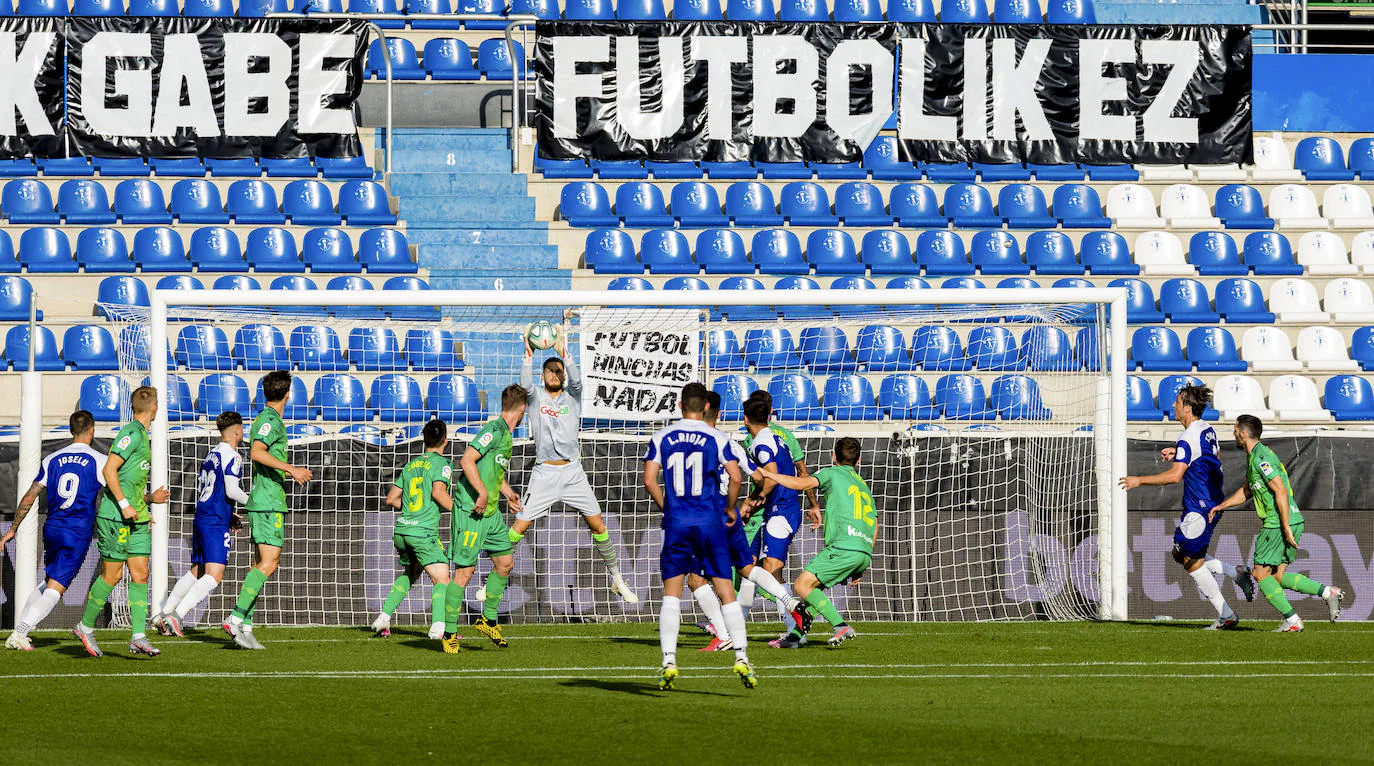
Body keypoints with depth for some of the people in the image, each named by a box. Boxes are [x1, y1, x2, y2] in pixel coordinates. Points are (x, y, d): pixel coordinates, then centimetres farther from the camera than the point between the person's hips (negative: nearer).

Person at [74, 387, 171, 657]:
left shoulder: (141, 436, 17)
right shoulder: (131, 433, -12)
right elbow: (109, 470, -19)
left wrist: (150, 498, 19)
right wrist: (124, 505, -21)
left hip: (137, 518, 9)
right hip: (115, 518, -9)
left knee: (140, 575, 1)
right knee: (111, 575, -2)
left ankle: (138, 637, -2)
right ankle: (86, 628, 12)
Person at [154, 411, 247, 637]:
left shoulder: (212, 455, 17)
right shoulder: (232, 457, -9)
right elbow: (231, 490, -19)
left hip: (201, 518, 9)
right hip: (216, 525, -9)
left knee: (195, 572, 18)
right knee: (214, 576, -13)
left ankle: (163, 614, 19)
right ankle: (176, 616, -24)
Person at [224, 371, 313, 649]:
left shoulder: (263, 419, 18)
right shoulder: (271, 420, -11)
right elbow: (256, 453, -26)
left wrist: (291, 473, 36)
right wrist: (291, 468, -27)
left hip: (262, 499, 10)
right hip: (269, 503, -10)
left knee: (261, 564, 9)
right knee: (269, 563, -14)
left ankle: (245, 626, 6)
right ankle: (236, 618, -20)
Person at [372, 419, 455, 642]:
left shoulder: (411, 465, 17)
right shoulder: (441, 463, -2)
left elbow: (391, 499, 19)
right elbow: (438, 491, -18)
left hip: (401, 530, 7)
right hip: (424, 531, -7)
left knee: (409, 573, 29)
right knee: (442, 579, -10)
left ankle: (384, 617, 24)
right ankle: (438, 626, -31)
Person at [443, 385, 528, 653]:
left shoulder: (506, 435, 15)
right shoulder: (495, 429, -15)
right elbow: (468, 460, -23)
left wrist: (508, 493, 36)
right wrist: (483, 493, -24)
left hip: (491, 512, 10)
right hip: (471, 510, -10)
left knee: (505, 561, 11)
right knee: (464, 570, -7)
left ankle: (488, 620, 24)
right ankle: (449, 632, -1)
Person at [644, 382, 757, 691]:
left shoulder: (661, 438, 4)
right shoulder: (717, 438, 1)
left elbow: (649, 480, -2)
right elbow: (735, 478, -8)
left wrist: (666, 509, 13)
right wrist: (730, 509, 9)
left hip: (676, 523, 1)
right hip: (710, 521, -1)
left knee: (671, 594, 7)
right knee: (726, 593, 3)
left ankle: (669, 661, -4)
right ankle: (741, 657, -6)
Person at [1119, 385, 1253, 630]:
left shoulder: (1188, 439, -20)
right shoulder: (1207, 430, 9)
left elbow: (1175, 475, -27)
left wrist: (1139, 481, -18)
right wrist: (1178, 454, 24)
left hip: (1199, 508, -10)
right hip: (1212, 504, 10)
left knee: (1192, 562, -1)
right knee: (1181, 554, 18)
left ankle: (1226, 616, 2)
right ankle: (1237, 574, 12)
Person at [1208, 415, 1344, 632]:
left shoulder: (1261, 458, -15)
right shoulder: (1254, 457, 18)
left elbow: (1281, 491, -22)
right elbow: (1247, 491, 32)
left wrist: (1286, 528, -23)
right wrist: (1221, 506, 26)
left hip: (1278, 524, -10)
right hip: (1294, 521, 10)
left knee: (1260, 573, -2)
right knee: (1277, 577, 11)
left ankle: (1292, 620, -5)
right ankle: (1327, 592, 0)